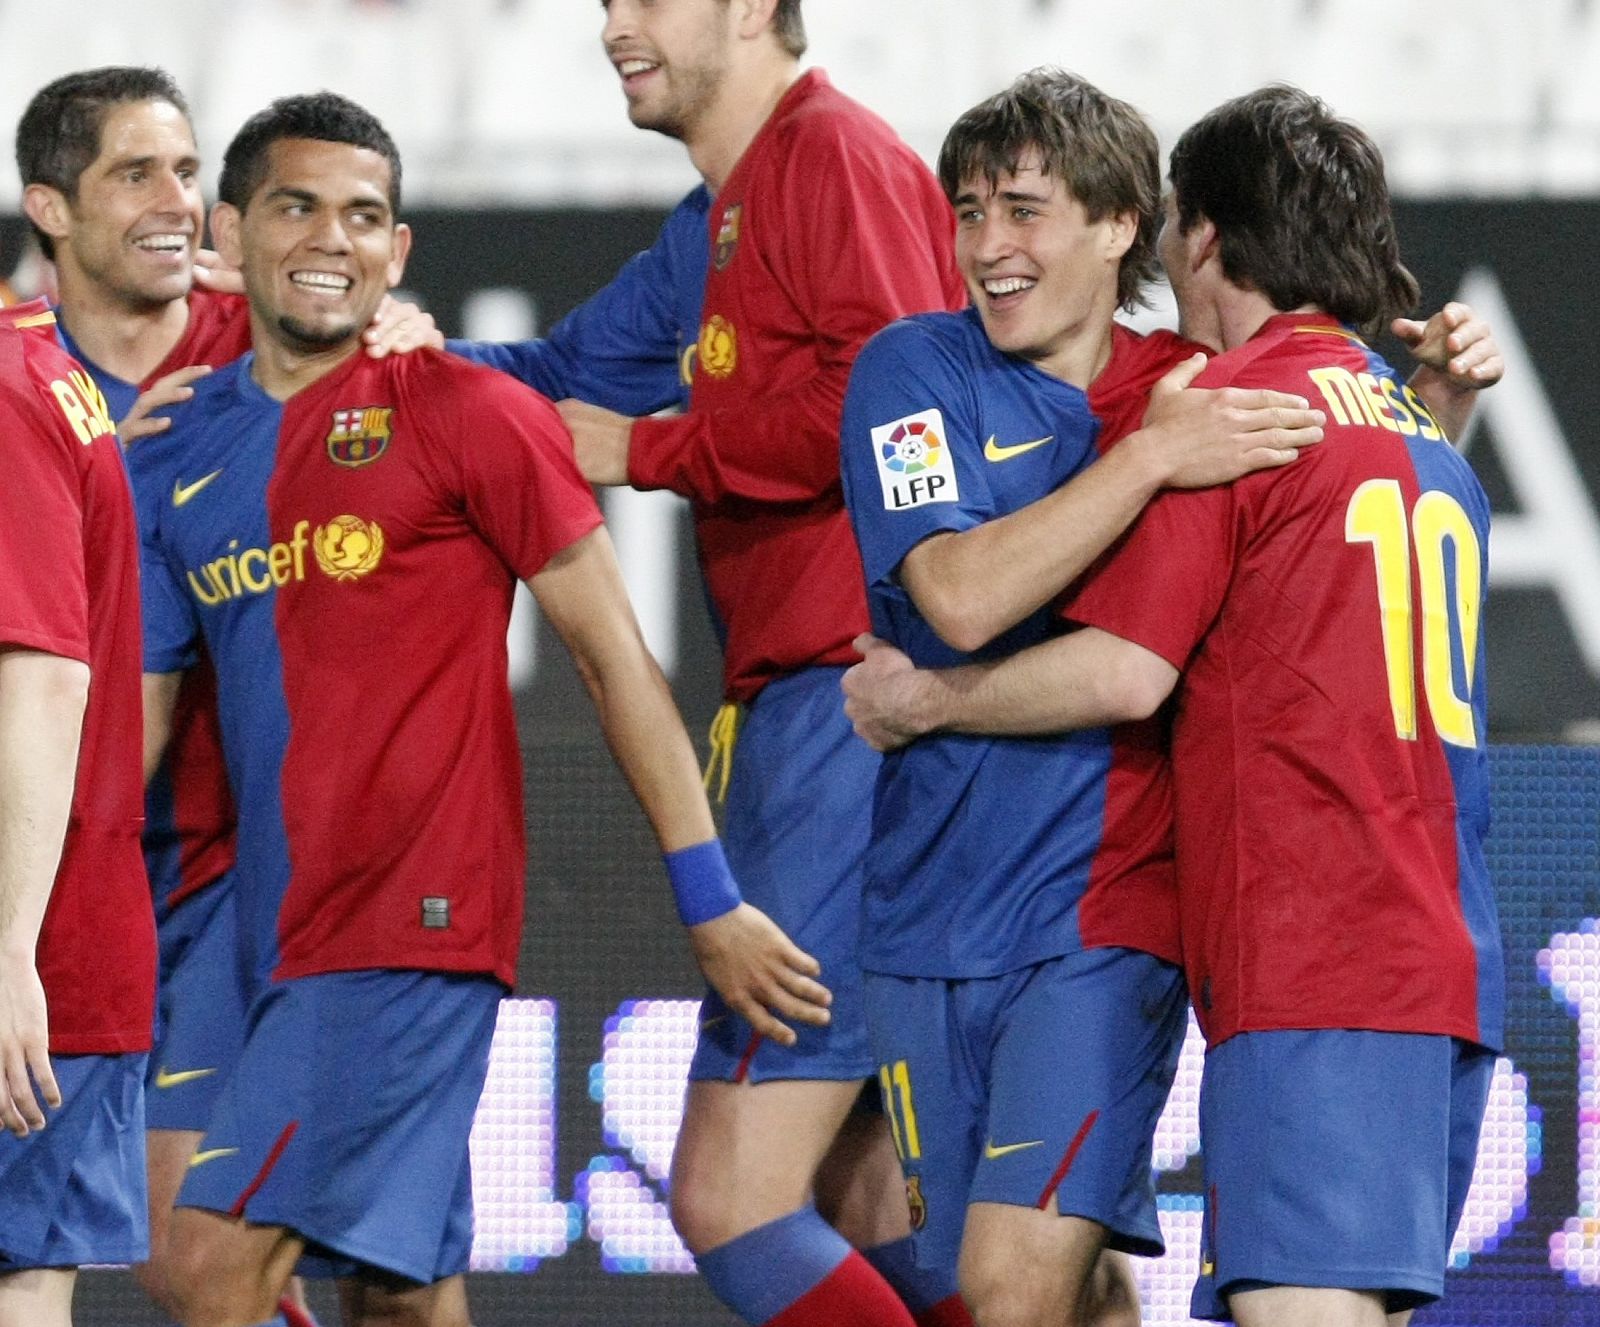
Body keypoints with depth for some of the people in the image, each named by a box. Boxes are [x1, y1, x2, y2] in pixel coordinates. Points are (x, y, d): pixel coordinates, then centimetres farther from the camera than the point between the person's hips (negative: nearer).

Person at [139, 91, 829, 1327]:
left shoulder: (466, 414, -4)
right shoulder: (184, 450, 12)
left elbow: (615, 658, -3)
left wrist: (712, 904, -6)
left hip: (418, 917, -6)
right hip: (275, 933, 6)